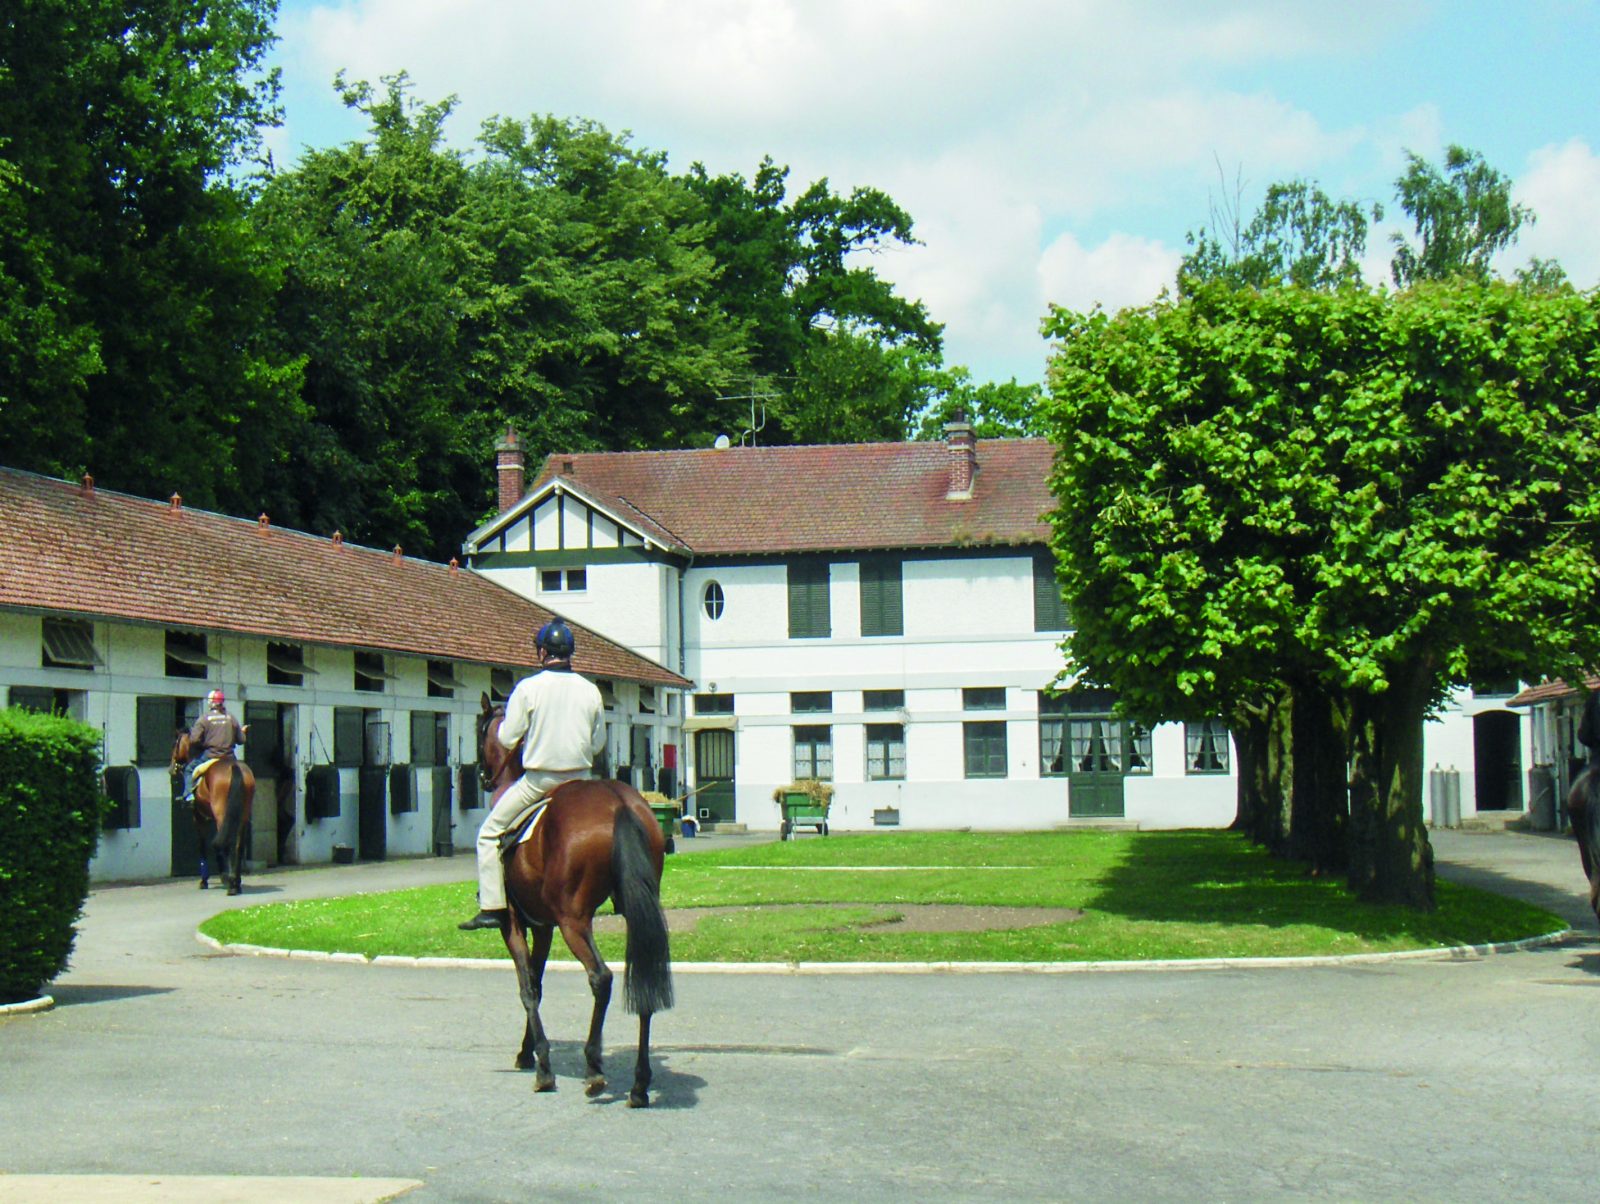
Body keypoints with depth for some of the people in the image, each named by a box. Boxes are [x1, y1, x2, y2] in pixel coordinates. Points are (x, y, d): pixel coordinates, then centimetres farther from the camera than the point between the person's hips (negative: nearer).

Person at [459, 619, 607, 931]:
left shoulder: (528, 688, -10)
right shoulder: (590, 690, 1)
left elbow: (507, 739, -6)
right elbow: (599, 745, 8)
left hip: (539, 780, -4)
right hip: (581, 780, 4)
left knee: (490, 834, 8)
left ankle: (492, 907, 1)